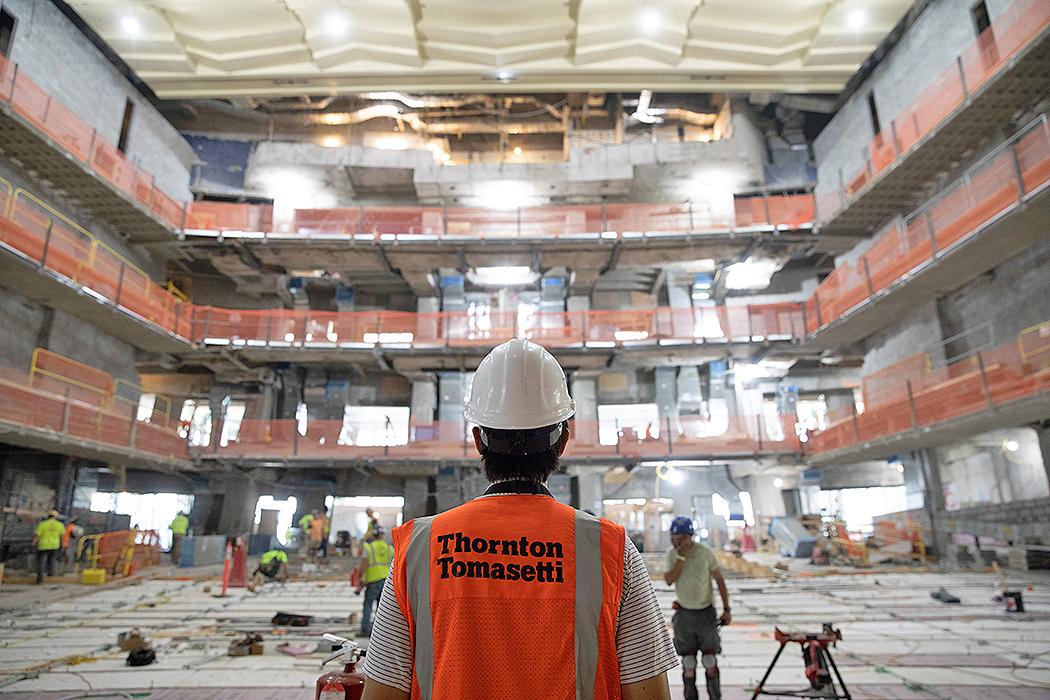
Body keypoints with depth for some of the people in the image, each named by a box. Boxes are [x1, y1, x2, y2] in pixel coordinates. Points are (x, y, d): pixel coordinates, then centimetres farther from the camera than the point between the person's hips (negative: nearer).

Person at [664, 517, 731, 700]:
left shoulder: (705, 552, -11)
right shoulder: (671, 553, -6)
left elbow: (719, 580, -4)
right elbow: (669, 580, -17)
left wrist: (726, 609, -4)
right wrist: (681, 557, -24)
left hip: (706, 612, -1)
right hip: (684, 614, 1)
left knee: (710, 661, 3)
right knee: (688, 662, 8)